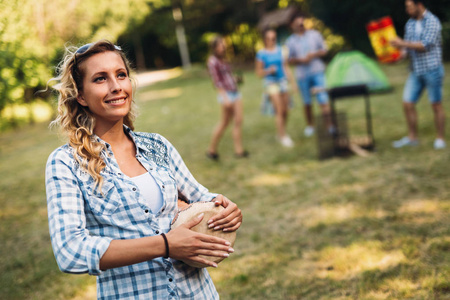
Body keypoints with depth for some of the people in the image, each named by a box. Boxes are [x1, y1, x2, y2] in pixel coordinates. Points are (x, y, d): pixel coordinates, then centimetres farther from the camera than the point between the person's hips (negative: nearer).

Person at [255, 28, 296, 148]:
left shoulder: (280, 50, 8)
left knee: (285, 111, 5)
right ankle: (283, 136, -1)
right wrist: (269, 70, -19)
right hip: (271, 83, -5)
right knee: (279, 110, -10)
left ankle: (281, 134, 22)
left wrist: (292, 81, 11)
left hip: (283, 81, 5)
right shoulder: (261, 54, -4)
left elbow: (286, 67, 14)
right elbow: (259, 72, -1)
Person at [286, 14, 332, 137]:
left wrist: (314, 55, -10)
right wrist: (300, 60, -13)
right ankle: (310, 125, 25)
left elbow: (324, 50, 9)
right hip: (302, 74, 1)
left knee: (323, 99, -9)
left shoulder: (315, 34, 7)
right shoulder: (290, 41, 6)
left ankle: (330, 124, -7)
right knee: (307, 102, 8)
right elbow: (290, 60, 6)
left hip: (317, 72, -1)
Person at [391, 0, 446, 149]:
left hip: (432, 70, -6)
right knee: (408, 104, 2)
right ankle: (412, 137, 15)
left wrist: (403, 43, -16)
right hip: (415, 71, 6)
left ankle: (440, 139, 12)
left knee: (436, 105, 2)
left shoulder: (432, 22, -10)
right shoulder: (409, 24, 11)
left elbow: (425, 45, -18)